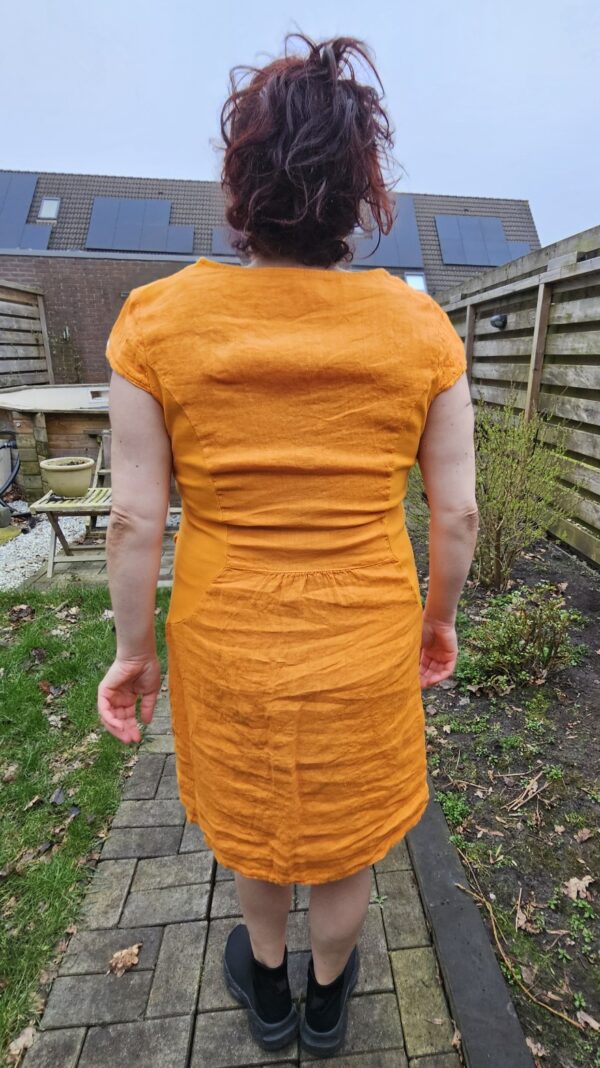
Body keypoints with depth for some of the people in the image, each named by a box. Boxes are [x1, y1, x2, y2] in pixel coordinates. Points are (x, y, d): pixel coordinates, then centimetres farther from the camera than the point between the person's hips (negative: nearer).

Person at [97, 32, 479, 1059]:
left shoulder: (158, 320, -11)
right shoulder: (420, 326, -9)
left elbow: (134, 520, -11)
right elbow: (457, 512, -6)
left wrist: (134, 647, 4)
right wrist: (439, 618, 11)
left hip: (226, 644, 1)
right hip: (366, 646, 1)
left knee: (251, 820, 31)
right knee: (348, 836, 28)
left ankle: (267, 985, 60)